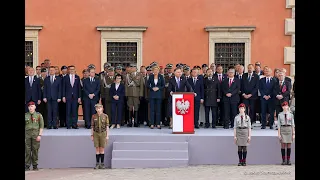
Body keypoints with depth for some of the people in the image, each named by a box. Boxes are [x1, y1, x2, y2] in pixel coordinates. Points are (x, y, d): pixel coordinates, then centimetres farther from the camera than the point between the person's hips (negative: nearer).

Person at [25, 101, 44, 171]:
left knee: (35, 150, -1)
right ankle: (27, 166, 3)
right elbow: (24, 126, 12)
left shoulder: (39, 115, 5)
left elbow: (41, 126, 3)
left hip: (36, 134, -1)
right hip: (27, 134, 1)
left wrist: (39, 135, -7)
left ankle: (35, 166, 7)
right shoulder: (25, 115, 9)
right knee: (27, 150, -1)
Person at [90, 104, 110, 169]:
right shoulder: (94, 116, 1)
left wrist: (107, 135, -5)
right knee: (97, 149, 2)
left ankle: (102, 164, 10)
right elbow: (92, 126, 5)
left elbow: (107, 126, -1)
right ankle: (97, 164, 7)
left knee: (102, 149, 3)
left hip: (103, 133, -1)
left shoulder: (105, 116, -3)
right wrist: (92, 135, 2)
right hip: (96, 133, 1)